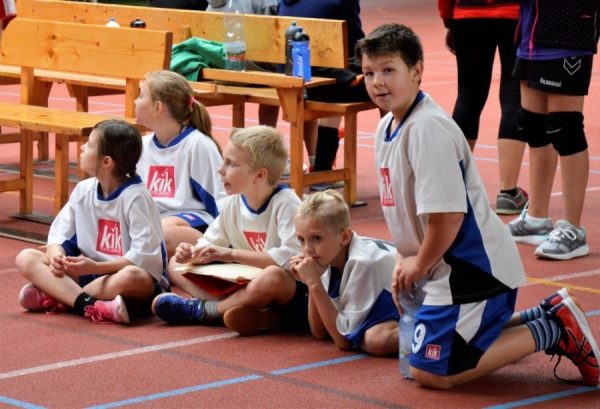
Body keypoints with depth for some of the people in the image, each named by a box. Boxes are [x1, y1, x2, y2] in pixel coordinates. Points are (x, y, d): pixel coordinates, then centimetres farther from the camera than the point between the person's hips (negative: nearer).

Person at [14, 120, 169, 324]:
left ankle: (56, 297, -26)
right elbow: (59, 234, 4)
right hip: (90, 272, 6)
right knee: (26, 258, -11)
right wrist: (56, 255, -20)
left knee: (131, 277, -42)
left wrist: (96, 267, -29)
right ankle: (89, 305, -34)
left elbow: (143, 256, -21)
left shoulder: (135, 197, -15)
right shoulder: (83, 190, 3)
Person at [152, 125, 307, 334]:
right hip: (243, 282, 7)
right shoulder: (233, 204, 4)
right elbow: (209, 245, 13)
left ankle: (198, 310, -22)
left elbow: (292, 256, -29)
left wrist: (232, 254, -26)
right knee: (175, 264, 0)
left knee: (273, 277, -42)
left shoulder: (285, 203, -17)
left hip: (286, 286, -7)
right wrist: (192, 253, -13)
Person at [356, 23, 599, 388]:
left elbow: (447, 214, -26)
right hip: (444, 271, 10)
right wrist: (407, 262, 7)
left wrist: (419, 264, -11)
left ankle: (552, 332, -2)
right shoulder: (387, 127, 8)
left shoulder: (428, 129, -23)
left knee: (431, 372, -11)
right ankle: (545, 321, 20)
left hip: (473, 269, -10)